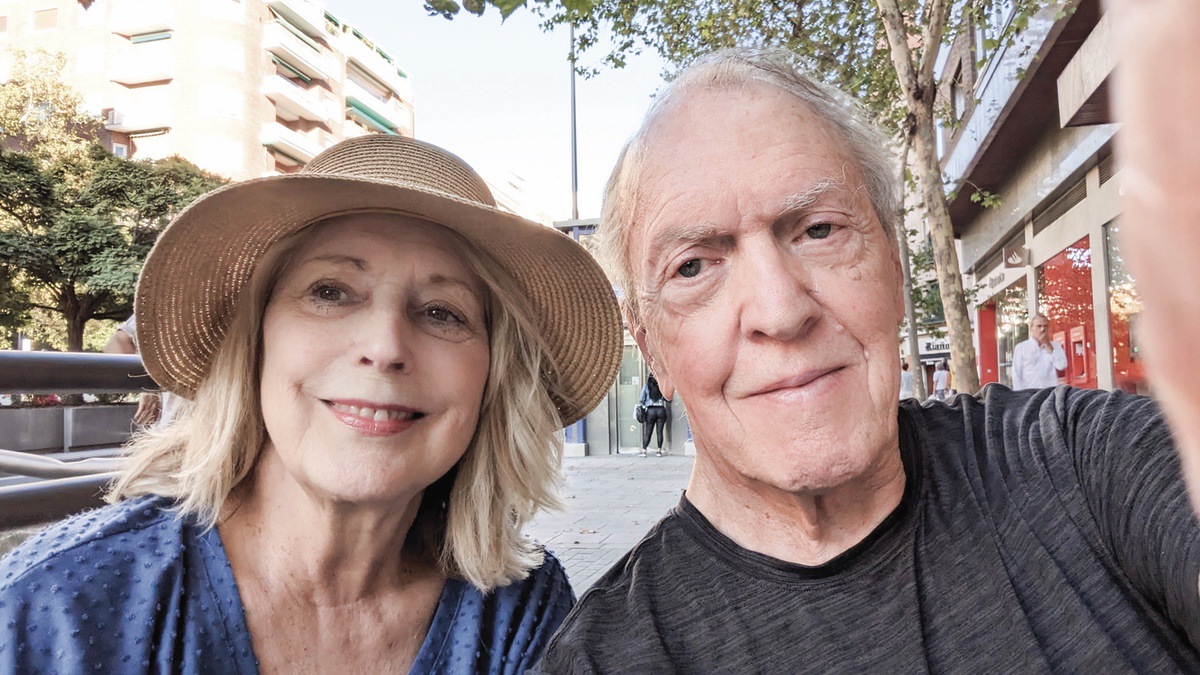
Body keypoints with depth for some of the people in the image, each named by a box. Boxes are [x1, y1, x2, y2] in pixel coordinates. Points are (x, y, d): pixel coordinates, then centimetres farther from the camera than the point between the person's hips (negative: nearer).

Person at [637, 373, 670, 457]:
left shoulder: (646, 387, -1)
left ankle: (644, 450, 2)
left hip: (650, 410, 0)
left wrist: (642, 406, 13)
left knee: (648, 432, 5)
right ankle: (659, 450, 4)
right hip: (661, 410, 0)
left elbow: (641, 400, -1)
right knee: (659, 431, 4)